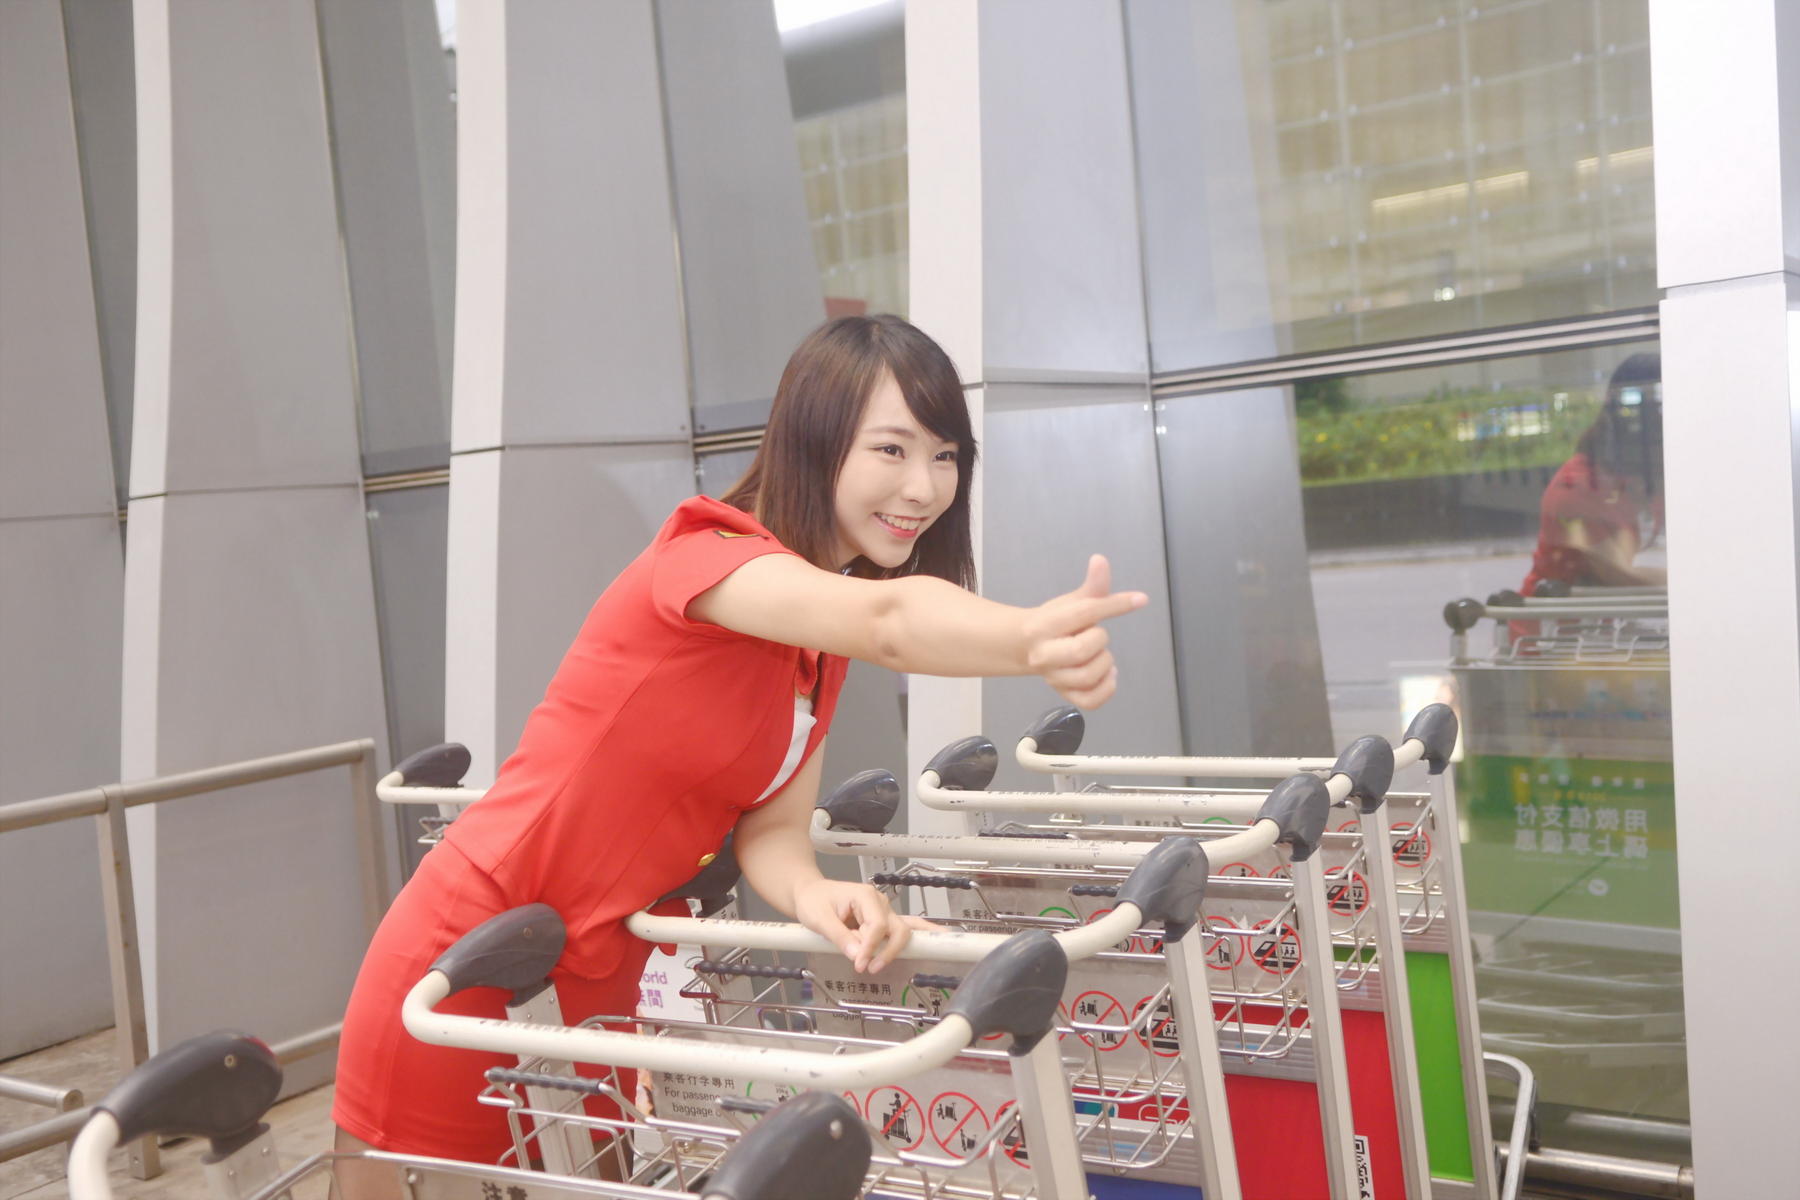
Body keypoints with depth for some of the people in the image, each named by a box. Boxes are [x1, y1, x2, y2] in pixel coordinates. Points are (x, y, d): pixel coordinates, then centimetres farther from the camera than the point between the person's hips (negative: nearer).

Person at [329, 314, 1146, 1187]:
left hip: (598, 979, 7)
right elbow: (888, 621, -43)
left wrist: (814, 897, -26)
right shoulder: (707, 555, -23)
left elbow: (771, 827, -5)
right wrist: (1032, 639, -61)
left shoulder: (823, 637, 2)